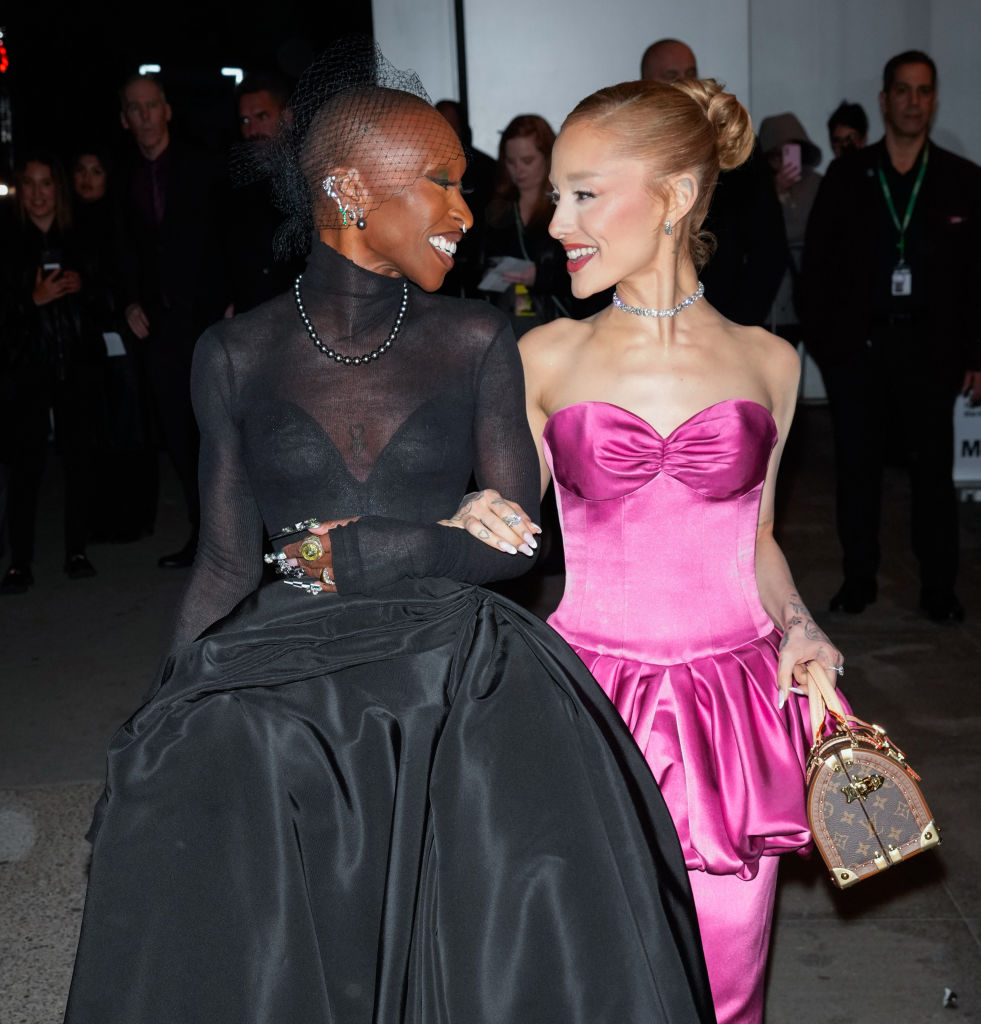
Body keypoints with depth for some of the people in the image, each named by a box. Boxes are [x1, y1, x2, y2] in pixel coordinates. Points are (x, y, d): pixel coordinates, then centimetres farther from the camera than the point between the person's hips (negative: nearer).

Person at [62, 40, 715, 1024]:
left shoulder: (476, 341, 4)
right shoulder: (235, 354, 5)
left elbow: (519, 536, 0)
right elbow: (225, 562, 7)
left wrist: (342, 551, -7)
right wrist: (165, 717, 1)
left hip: (460, 683, 0)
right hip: (280, 694, 1)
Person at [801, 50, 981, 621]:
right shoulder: (846, 176, 4)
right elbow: (818, 262, 5)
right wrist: (821, 339, -2)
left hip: (931, 348, 0)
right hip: (857, 346, 1)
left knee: (934, 469, 5)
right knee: (857, 467, 7)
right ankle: (859, 580, 18)